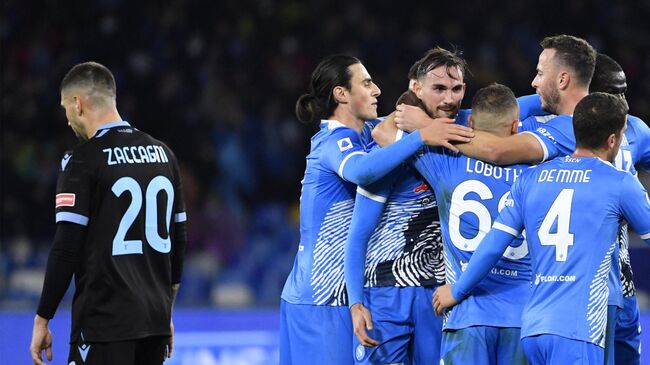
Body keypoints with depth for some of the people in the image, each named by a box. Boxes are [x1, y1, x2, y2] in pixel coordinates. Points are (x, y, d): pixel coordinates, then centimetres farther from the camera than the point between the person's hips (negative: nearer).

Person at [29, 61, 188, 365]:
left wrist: (42, 320, -6)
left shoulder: (83, 159, -8)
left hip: (105, 321, -7)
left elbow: (66, 249, -12)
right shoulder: (163, 154, 12)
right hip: (155, 318, 7)